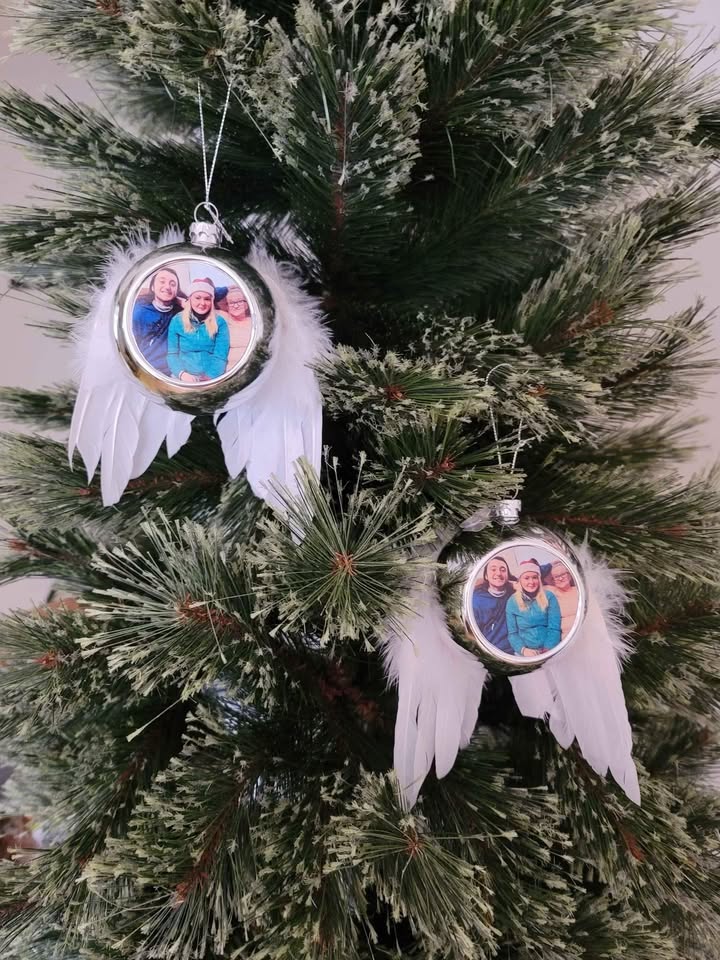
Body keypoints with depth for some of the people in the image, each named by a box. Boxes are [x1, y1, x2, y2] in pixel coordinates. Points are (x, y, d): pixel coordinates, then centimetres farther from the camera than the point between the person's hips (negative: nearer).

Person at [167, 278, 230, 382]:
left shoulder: (220, 322, 2)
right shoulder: (177, 321, 5)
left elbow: (220, 356, -3)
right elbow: (172, 354, 3)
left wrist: (209, 379, -17)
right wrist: (182, 374, -14)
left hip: (212, 379, -1)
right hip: (183, 378, 1)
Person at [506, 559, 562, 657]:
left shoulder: (549, 597, 4)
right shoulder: (512, 602, 5)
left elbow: (554, 629, -1)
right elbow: (512, 633, 5)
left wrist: (547, 651, -14)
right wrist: (523, 650, -12)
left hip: (550, 651, -1)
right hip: (525, 652, 1)